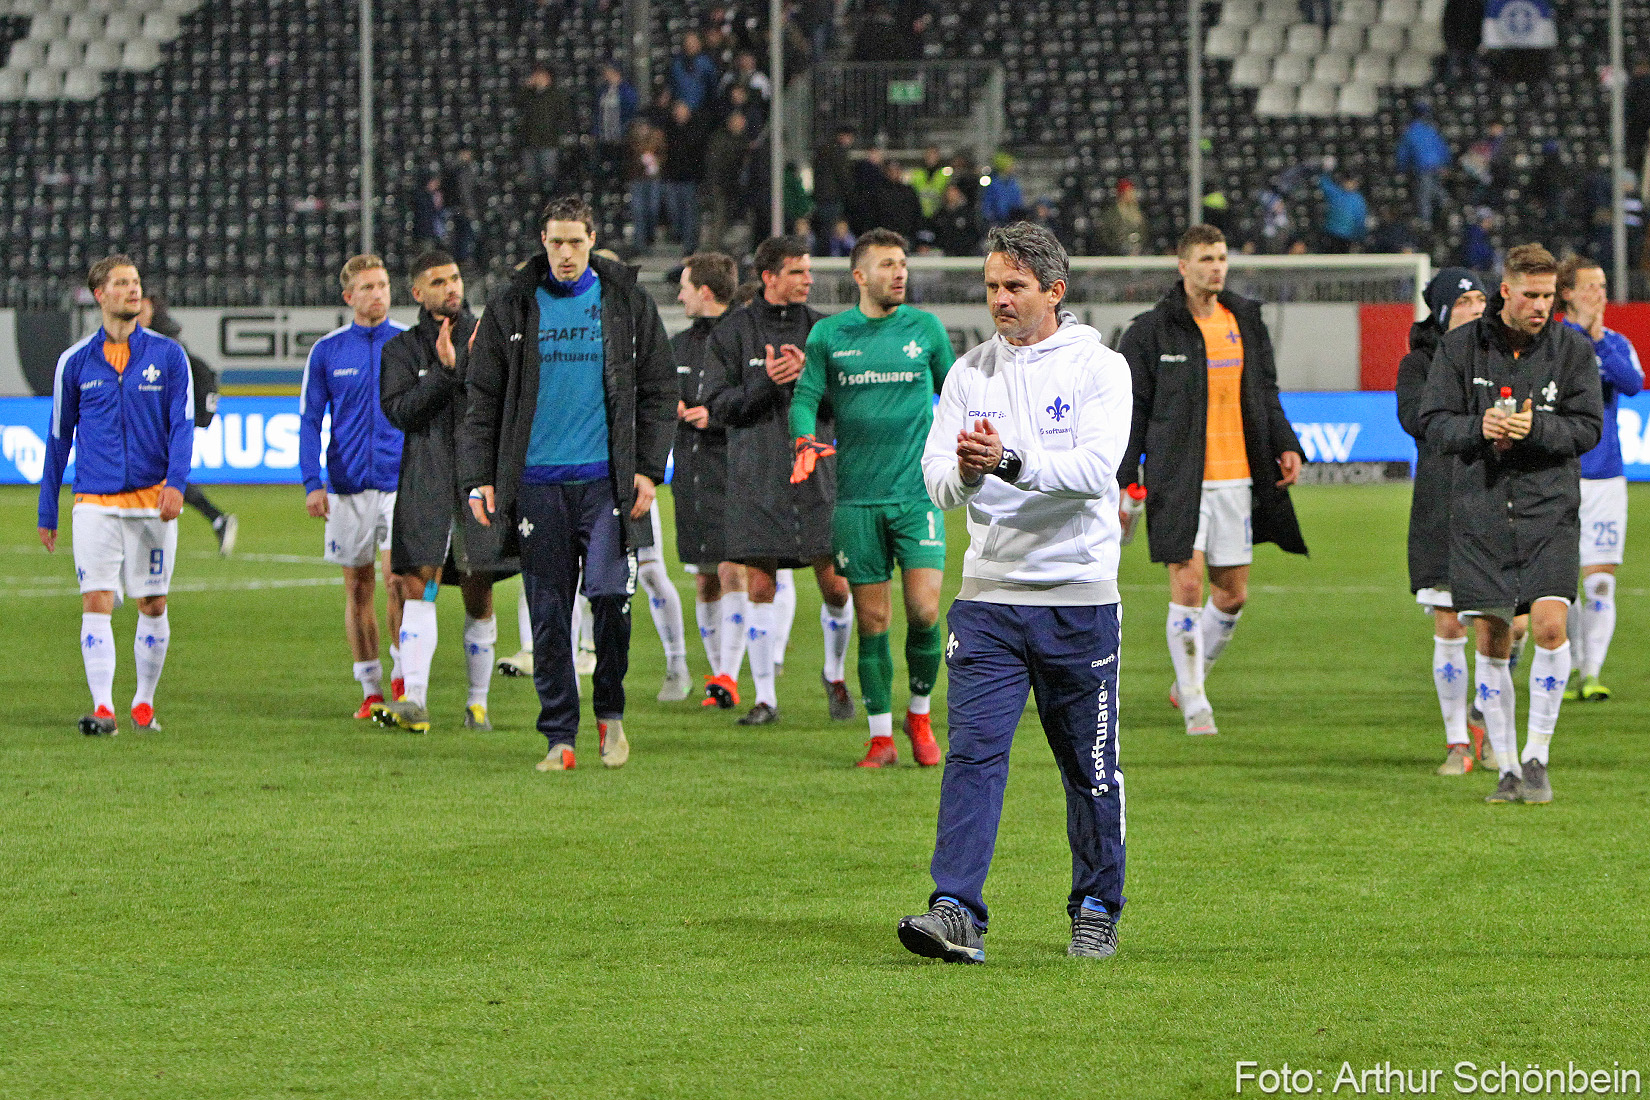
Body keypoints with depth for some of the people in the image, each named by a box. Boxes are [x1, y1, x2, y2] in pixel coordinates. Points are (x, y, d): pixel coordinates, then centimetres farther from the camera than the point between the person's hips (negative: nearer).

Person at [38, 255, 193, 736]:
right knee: (96, 601, -11)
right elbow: (58, 438, 12)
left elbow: (182, 423, -1)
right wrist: (47, 512, 13)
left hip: (152, 499, 0)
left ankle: (144, 703, 19)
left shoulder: (168, 354, 3)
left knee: (153, 604, 5)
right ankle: (102, 708, -14)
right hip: (95, 502, 0)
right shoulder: (75, 362, 5)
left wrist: (175, 483, -18)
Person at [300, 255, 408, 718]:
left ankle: (403, 673, 3)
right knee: (358, 587, 4)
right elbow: (309, 420, 5)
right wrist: (312, 482, -5)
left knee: (397, 578, -14)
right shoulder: (326, 351, 4)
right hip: (347, 486, 1)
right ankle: (370, 688, 13)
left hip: (401, 482, -1)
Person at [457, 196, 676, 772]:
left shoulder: (628, 303, 7)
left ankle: (610, 710, 7)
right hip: (537, 482, 1)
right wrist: (478, 478, 1)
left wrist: (648, 468, 0)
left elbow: (658, 392, 10)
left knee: (609, 593, -15)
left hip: (607, 481, -1)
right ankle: (560, 737, 8)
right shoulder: (510, 308, 8)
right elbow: (482, 400, 10)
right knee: (548, 617, 0)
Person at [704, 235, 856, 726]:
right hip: (757, 478, -1)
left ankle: (835, 675, 24)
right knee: (760, 588, -1)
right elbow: (719, 405, -3)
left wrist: (809, 375, -16)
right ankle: (765, 697, 7)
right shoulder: (732, 332, 2)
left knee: (835, 586, 0)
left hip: (816, 475, 1)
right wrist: (764, 382, -19)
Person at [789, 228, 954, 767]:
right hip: (857, 499, 0)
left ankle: (919, 713, 11)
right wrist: (805, 441, -13)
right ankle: (881, 735, 12)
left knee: (924, 610, -12)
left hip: (917, 492, 0)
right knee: (872, 621, 2)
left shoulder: (926, 328, 7)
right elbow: (805, 397, 5)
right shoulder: (829, 334, 6)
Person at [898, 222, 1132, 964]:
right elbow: (936, 479, 1)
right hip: (989, 591, 2)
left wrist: (1011, 462, -29)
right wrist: (964, 473, -22)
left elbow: (1095, 469, -17)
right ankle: (957, 913, -17)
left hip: (1079, 595, -2)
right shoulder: (970, 373, 8)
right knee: (972, 752, -11)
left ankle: (1096, 910, 22)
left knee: (1090, 764, 7)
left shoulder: (1098, 368, -2)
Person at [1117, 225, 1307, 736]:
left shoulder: (1247, 321, 11)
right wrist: (1121, 480, -5)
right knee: (1187, 584, -11)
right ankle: (1194, 704, -2)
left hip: (1236, 477, 5)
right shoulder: (1152, 330, -1)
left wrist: (1285, 446, 4)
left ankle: (1188, 679, 28)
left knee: (1233, 595, 6)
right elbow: (1131, 409, 0)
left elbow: (1265, 393, 20)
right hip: (1180, 481, -5)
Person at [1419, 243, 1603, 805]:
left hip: (1550, 508, -1)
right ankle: (1507, 767, 11)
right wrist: (1479, 428, -18)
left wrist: (1533, 429, -19)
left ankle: (1537, 754, -2)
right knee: (1492, 638, 1)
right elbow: (1434, 422, 2)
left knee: (1550, 623, -16)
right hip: (1481, 509, 1)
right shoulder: (1461, 346, 1)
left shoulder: (1572, 349, 1)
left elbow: (1587, 427, -1)